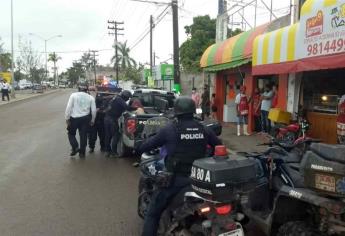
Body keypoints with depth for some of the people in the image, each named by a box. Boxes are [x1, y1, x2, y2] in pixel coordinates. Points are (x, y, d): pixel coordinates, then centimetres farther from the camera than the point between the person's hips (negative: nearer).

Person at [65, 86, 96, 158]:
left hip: (74, 118, -2)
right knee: (83, 135, 11)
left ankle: (75, 147, -1)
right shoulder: (90, 97, 2)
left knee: (71, 133, 17)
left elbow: (68, 107, -8)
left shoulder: (73, 95, -2)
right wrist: (92, 120, 13)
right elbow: (93, 110, 1)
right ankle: (82, 153, 17)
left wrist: (67, 118, -1)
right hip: (85, 118, 2)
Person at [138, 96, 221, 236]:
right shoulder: (204, 129, 3)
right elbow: (219, 146, 16)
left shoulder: (170, 129, -8)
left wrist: (139, 150, 21)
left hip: (176, 179, -4)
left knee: (153, 214, 9)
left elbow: (150, 144, 1)